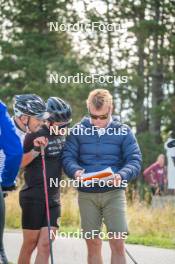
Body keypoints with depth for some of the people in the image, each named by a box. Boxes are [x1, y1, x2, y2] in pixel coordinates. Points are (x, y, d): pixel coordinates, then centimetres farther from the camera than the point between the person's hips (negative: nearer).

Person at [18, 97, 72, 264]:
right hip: (33, 198, -5)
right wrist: (35, 150, -21)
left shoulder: (63, 134, 9)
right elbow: (18, 164, -5)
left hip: (53, 199, 5)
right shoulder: (35, 135, -8)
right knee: (30, 244, 1)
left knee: (45, 245, -4)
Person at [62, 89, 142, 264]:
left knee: (118, 244, -7)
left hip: (114, 193, -1)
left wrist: (122, 175, -24)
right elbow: (68, 157, 0)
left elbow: (135, 160, -3)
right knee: (93, 245, 7)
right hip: (87, 195, 1)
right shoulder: (78, 131, 3)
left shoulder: (123, 131, 1)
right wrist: (75, 171, -23)